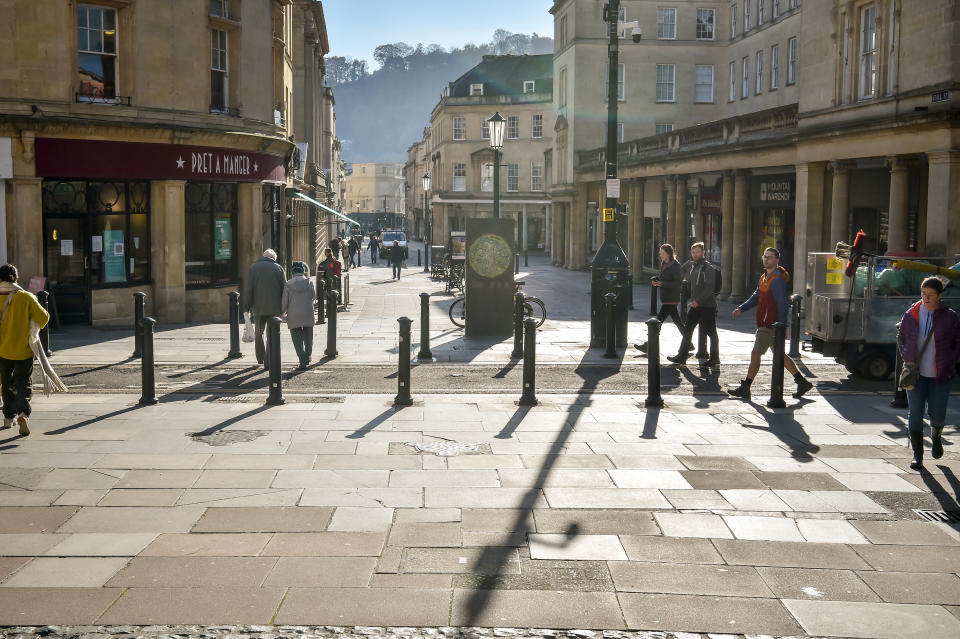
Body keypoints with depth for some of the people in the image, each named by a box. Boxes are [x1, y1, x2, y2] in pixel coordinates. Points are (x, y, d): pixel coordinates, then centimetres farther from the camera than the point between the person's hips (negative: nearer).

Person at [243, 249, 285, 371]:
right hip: (274, 308, -1)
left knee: (259, 333, 19)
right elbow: (284, 288, -2)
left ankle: (260, 358, 28)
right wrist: (283, 306, 6)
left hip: (258, 307, 1)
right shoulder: (278, 268, 1)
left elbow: (247, 289, -3)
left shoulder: (253, 267, 2)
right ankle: (268, 362, -1)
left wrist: (248, 305, 3)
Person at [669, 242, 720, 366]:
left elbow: (710, 288, -19)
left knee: (711, 332, 2)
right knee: (687, 330, 6)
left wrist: (698, 301, -22)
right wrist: (692, 301, 11)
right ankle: (682, 356, 10)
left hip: (707, 306, -8)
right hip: (695, 305, 8)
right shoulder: (693, 266, 13)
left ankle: (714, 358, 12)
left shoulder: (709, 268, -12)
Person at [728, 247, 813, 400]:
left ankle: (745, 388, 2)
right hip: (765, 324, 10)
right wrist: (741, 308, 6)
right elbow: (756, 298, 19)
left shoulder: (777, 279, -16)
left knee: (755, 353, -5)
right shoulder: (764, 278, 15)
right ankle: (802, 382, 22)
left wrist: (782, 325, -24)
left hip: (771, 325, -10)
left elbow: (783, 304, -20)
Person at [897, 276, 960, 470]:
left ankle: (936, 437, 40)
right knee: (915, 414, -1)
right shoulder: (911, 314, 0)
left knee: (937, 414, 5)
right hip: (916, 374, 1)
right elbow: (901, 338, 14)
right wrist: (907, 359, 3)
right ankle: (917, 456, 10)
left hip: (940, 375, -1)